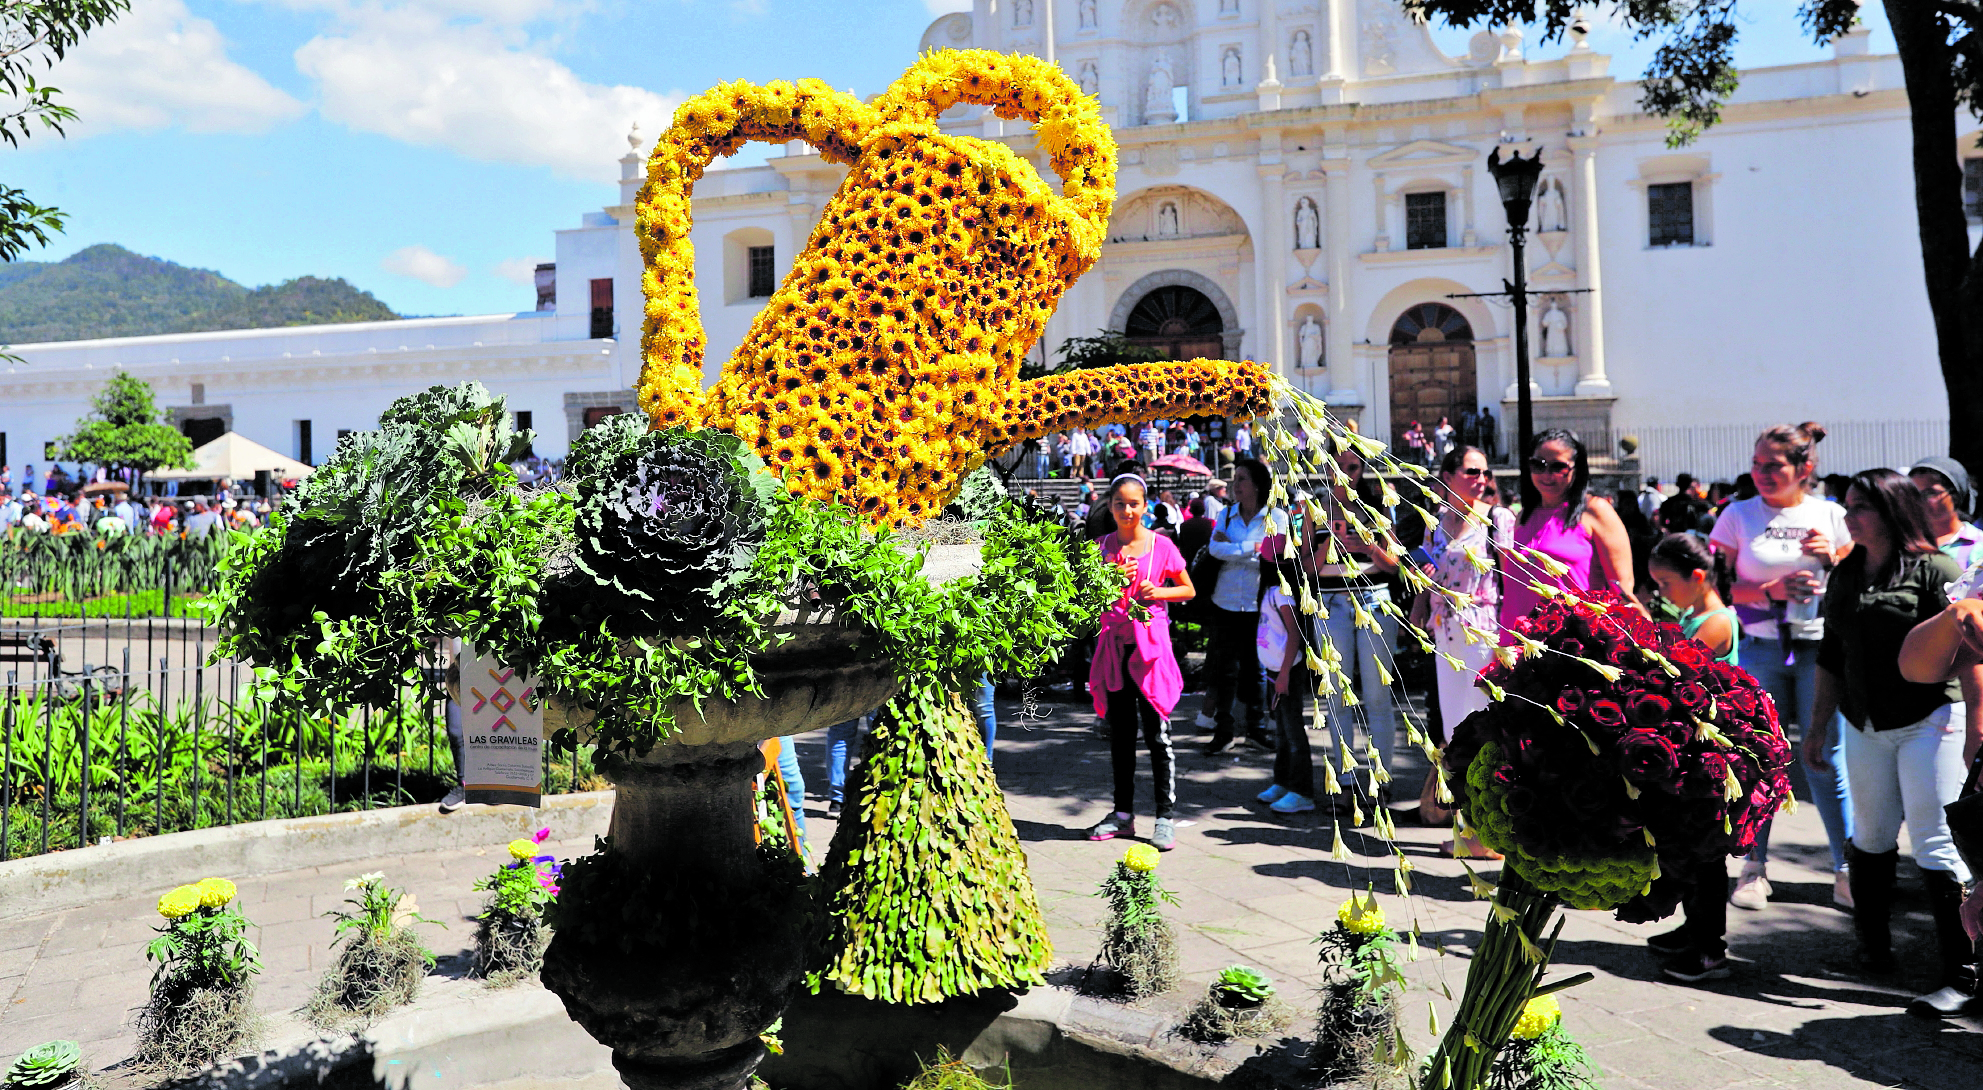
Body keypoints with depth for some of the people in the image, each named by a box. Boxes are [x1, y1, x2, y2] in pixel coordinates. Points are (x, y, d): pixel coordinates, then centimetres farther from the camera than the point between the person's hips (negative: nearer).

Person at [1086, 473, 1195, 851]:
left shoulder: (1161, 545, -1)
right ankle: (1123, 813, 21)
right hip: (1114, 643, 3)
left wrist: (1157, 592, -10)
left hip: (1150, 642, -3)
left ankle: (1166, 817, 6)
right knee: (1120, 733, 11)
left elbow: (1188, 590, 7)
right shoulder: (1103, 546, 5)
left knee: (1157, 734, -1)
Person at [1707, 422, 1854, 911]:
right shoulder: (1739, 515, 2)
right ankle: (1755, 867, 16)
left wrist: (1832, 559, -8)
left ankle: (1846, 871, 13)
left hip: (1819, 648, 0)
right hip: (1760, 650, 0)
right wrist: (1772, 590, -15)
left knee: (1825, 759, 1)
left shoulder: (1830, 515, 5)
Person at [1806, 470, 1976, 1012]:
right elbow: (1831, 656, 17)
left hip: (1930, 721, -6)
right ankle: (1873, 946, 24)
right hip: (1864, 726, 6)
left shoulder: (1933, 569, -7)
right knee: (1871, 837, 12)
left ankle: (1962, 971, 3)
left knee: (1934, 844, -5)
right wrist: (1818, 726, 17)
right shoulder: (1845, 574, 12)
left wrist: (1975, 728, -16)